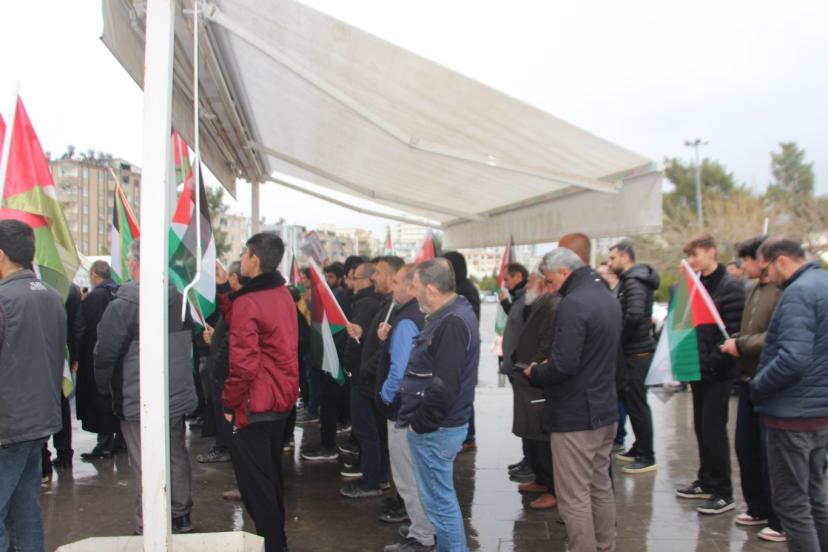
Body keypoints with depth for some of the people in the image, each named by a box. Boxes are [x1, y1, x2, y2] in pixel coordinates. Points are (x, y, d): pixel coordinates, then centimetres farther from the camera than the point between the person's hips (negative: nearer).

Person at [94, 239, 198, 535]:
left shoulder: (122, 305, -16)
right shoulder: (179, 298, 2)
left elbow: (104, 355, -11)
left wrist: (104, 389, 6)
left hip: (138, 402, -6)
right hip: (179, 397, 6)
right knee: (177, 457, 17)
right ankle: (181, 517, 31)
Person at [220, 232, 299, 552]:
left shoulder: (248, 301, -20)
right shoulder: (283, 294, 6)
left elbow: (243, 364, -24)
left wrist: (229, 403, -12)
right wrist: (223, 291, 14)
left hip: (254, 405, -9)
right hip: (281, 400, 9)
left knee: (254, 481, 3)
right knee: (271, 475, 21)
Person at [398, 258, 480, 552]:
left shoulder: (451, 323, -22)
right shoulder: (453, 314, 10)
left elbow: (444, 387, -27)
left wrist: (418, 424, -16)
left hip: (435, 429, -10)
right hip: (441, 424, 10)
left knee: (439, 500, 2)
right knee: (442, 496, 21)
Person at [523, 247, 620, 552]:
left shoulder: (573, 304, -21)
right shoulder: (609, 298, 10)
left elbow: (563, 365, -27)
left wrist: (534, 373, -9)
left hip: (575, 415, -10)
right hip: (605, 409, 10)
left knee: (574, 498, 0)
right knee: (601, 488, 20)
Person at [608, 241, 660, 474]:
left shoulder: (634, 281, -15)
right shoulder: (629, 280, 16)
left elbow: (634, 315, -27)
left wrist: (619, 339, -16)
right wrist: (620, 339, 8)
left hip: (636, 351, -10)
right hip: (633, 350, 10)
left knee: (637, 403, -4)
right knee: (631, 400, 16)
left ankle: (647, 457, 4)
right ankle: (639, 448, 27)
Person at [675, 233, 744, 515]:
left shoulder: (730, 287, -11)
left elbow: (732, 333, -18)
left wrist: (710, 363, -19)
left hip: (717, 373, -8)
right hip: (698, 370, 8)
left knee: (714, 429, -4)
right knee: (702, 428, 14)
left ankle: (723, 493, 8)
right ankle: (706, 482, 26)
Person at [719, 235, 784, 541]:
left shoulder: (783, 292, -17)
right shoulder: (755, 290, 13)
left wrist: (741, 344, -18)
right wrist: (734, 343, 5)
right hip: (748, 379, 9)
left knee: (771, 454, 1)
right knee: (745, 447, 16)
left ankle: (781, 521, 16)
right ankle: (758, 508, 32)